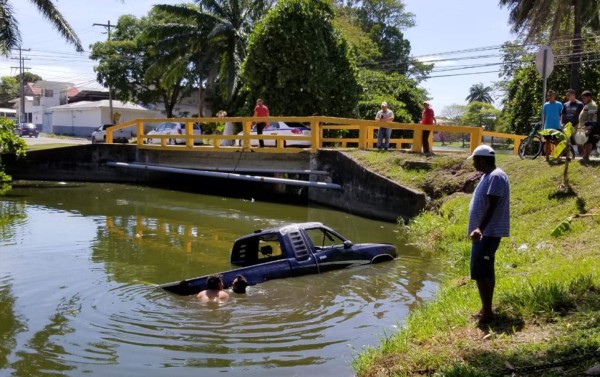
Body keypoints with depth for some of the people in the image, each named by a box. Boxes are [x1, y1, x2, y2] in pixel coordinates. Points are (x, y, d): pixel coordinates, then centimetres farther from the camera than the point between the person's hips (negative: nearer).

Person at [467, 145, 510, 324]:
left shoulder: (496, 177, -17)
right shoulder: (487, 176, 15)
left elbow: (492, 207, -25)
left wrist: (480, 228, -32)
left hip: (488, 233, -11)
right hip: (484, 232, 11)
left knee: (479, 272, -10)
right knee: (486, 271, 14)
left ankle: (486, 312, -5)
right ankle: (486, 309, 22)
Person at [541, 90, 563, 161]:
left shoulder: (559, 104, -1)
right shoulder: (546, 105, 4)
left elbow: (561, 115, 5)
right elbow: (543, 115, 9)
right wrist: (544, 124, 6)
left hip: (556, 126, -2)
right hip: (547, 127, 2)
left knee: (557, 142, 1)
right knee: (547, 141, 6)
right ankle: (547, 157, 11)